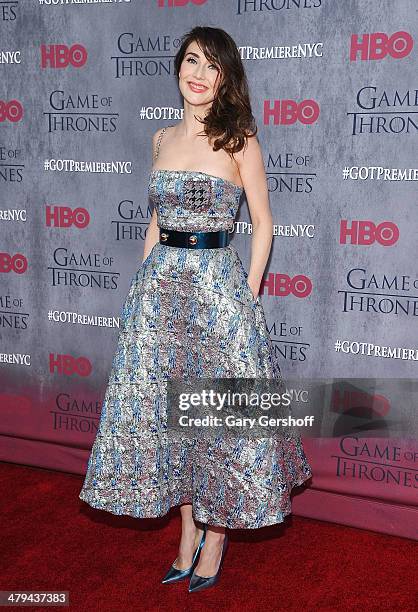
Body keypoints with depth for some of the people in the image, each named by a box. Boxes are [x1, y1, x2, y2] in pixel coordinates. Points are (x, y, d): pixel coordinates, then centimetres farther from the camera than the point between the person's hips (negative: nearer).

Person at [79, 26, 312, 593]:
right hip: (161, 285, 5)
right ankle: (188, 528, 26)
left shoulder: (239, 140, -3)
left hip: (218, 283, -5)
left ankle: (216, 531, 22)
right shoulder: (162, 138, 11)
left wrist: (248, 293, -6)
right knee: (164, 403, 9)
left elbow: (263, 224, -1)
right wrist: (143, 280, 13)